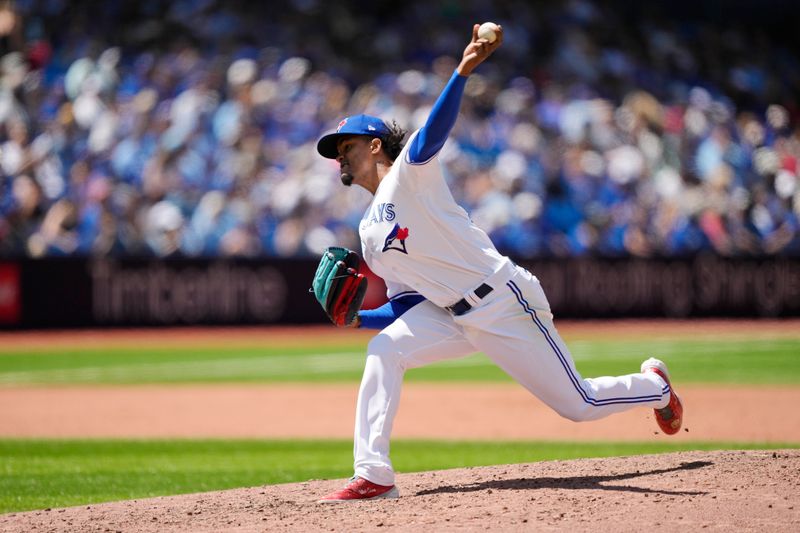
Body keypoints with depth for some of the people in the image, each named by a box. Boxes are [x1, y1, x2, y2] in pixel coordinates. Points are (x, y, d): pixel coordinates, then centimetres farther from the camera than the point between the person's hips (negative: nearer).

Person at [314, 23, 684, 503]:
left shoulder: (410, 173, -6)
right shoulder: (371, 234, 15)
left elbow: (430, 137, -28)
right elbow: (408, 308, 16)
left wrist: (463, 71, -44)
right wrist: (357, 317, -1)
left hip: (504, 300, -7)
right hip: (453, 316, 7)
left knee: (579, 404, 0)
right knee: (385, 350, -16)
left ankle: (654, 385, 31)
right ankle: (373, 476, -18)